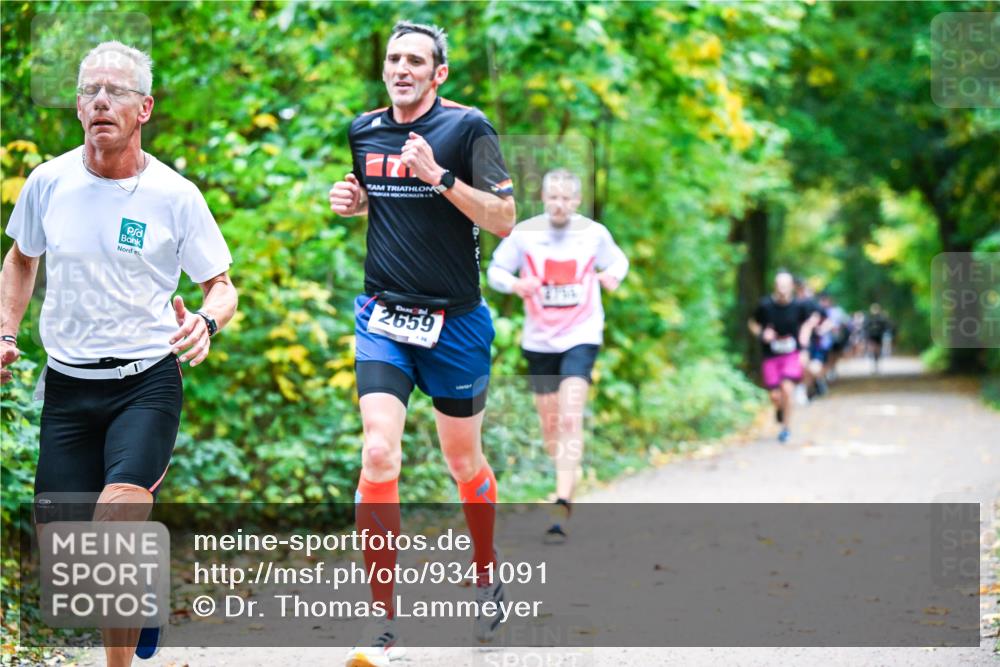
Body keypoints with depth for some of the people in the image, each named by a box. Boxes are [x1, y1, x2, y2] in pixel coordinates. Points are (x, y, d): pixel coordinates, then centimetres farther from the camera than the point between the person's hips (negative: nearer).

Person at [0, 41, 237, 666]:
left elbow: (222, 285, 2)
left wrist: (207, 322, -20)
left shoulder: (175, 195, -7)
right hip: (67, 384, 3)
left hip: (147, 383, -3)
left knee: (119, 515, -27)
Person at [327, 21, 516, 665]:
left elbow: (504, 220, -13)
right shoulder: (365, 131, 7)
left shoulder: (467, 127, -8)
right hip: (382, 317, 3)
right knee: (379, 453, -14)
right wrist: (351, 201, 3)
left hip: (455, 321, -2)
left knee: (465, 462, 11)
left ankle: (487, 574, 40)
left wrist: (439, 176, -23)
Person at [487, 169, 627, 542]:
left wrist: (613, 276, -10)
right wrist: (515, 284, -18)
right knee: (549, 423, 10)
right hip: (539, 340, 2)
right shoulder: (524, 234, -5)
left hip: (581, 336, -2)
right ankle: (566, 478, 37)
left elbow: (618, 260, 14)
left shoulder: (594, 233, -3)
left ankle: (563, 504, -23)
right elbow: (495, 270, 4)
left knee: (570, 418, -18)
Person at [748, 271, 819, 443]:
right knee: (775, 396, -3)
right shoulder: (765, 305, -9)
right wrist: (762, 335, -10)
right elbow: (753, 323, 7)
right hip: (771, 356, 1)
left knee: (787, 387, -20)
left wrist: (806, 331, -1)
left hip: (791, 353, -1)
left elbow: (813, 317, 14)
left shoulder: (799, 305, -7)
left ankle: (787, 427, -2)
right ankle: (779, 408, 37)